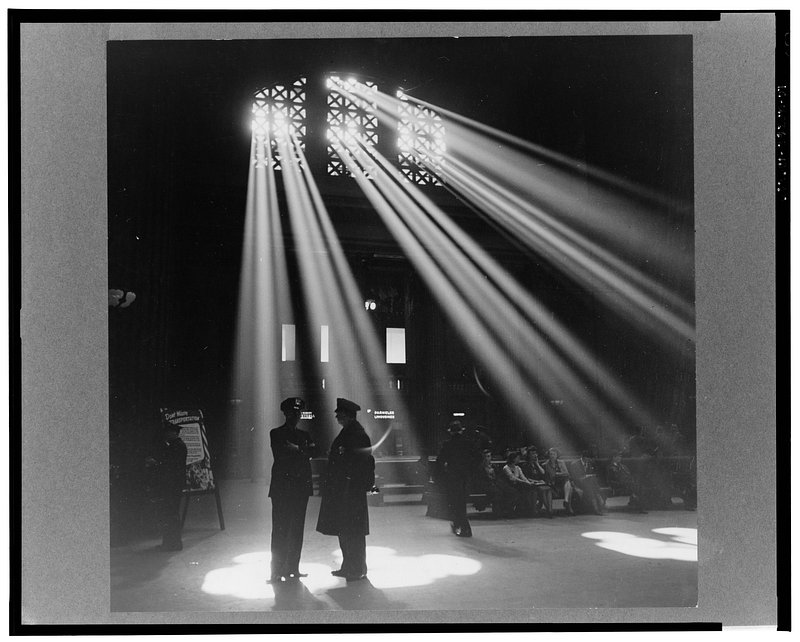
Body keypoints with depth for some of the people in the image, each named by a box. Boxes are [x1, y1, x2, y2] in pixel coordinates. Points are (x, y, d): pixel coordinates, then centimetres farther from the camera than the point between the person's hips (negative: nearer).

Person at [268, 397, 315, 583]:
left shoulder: (304, 435, 18)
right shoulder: (276, 434, 3)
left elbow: (312, 452, 2)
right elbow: (281, 456, -12)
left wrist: (295, 449, -11)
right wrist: (302, 451, -6)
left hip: (301, 487, 5)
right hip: (282, 487, -5)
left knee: (297, 529, 6)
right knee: (281, 529, -6)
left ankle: (292, 568, 13)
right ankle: (277, 571, -4)